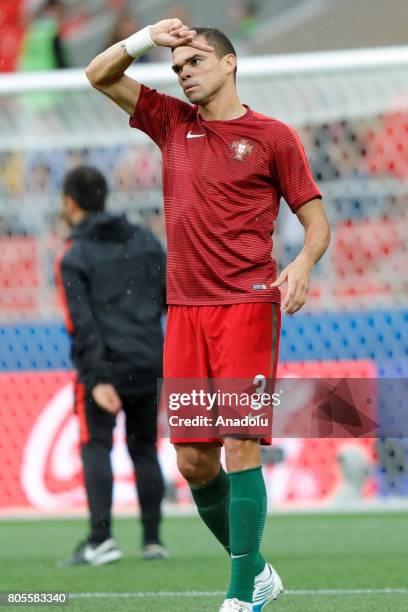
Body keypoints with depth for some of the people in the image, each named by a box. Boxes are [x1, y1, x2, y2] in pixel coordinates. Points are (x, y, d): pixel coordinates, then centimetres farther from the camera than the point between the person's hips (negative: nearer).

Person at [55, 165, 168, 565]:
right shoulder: (144, 241, 10)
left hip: (104, 368, -5)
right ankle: (152, 539, 13)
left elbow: (82, 325, -12)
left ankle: (101, 538, -15)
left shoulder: (72, 257, -4)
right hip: (148, 367, 5)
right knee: (144, 450, 14)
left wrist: (96, 379, -15)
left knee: (95, 446, -2)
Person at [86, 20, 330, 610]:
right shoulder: (173, 122, 15)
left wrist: (303, 263, -17)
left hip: (247, 305, -5)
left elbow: (316, 221, 3)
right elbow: (99, 75, 17)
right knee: (194, 461, 3)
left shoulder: (273, 136, 3)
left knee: (240, 446, -12)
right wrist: (147, 37, 2)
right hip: (185, 309, 5)